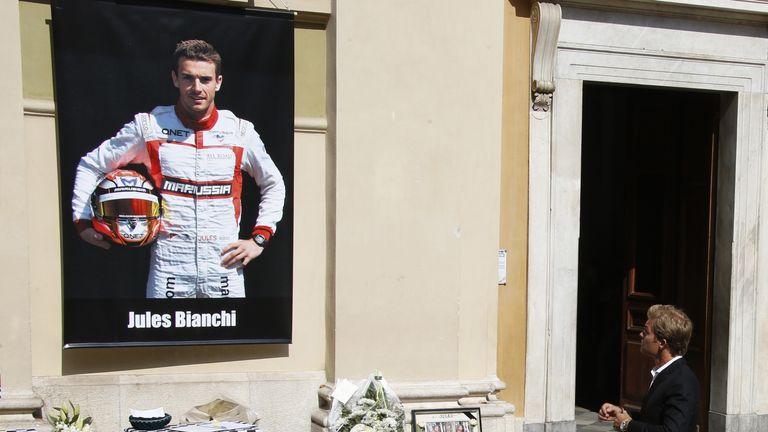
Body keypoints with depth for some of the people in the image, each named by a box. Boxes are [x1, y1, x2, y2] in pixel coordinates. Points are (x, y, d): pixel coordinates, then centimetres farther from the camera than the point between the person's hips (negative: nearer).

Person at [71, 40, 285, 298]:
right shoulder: (149, 127, 2)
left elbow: (274, 185, 19)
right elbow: (90, 165, 14)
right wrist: (83, 220, 5)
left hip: (225, 265, 1)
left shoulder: (240, 132, 6)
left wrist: (259, 238, 9)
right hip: (169, 266, -1)